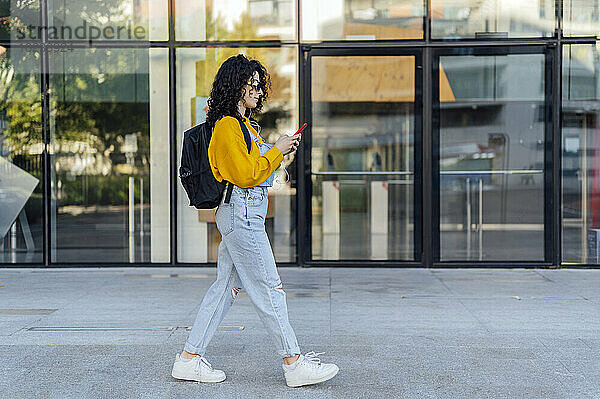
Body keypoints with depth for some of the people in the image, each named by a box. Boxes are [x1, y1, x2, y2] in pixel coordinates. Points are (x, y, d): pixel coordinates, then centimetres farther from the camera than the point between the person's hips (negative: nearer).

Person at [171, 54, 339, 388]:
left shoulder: (243, 123, 19)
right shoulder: (228, 125, -12)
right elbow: (246, 174, -17)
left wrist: (281, 151, 12)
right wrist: (276, 150, -9)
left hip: (246, 213, 10)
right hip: (242, 213, -10)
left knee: (226, 286, 10)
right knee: (269, 289, -5)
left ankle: (189, 359, 14)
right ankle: (294, 363, 1)